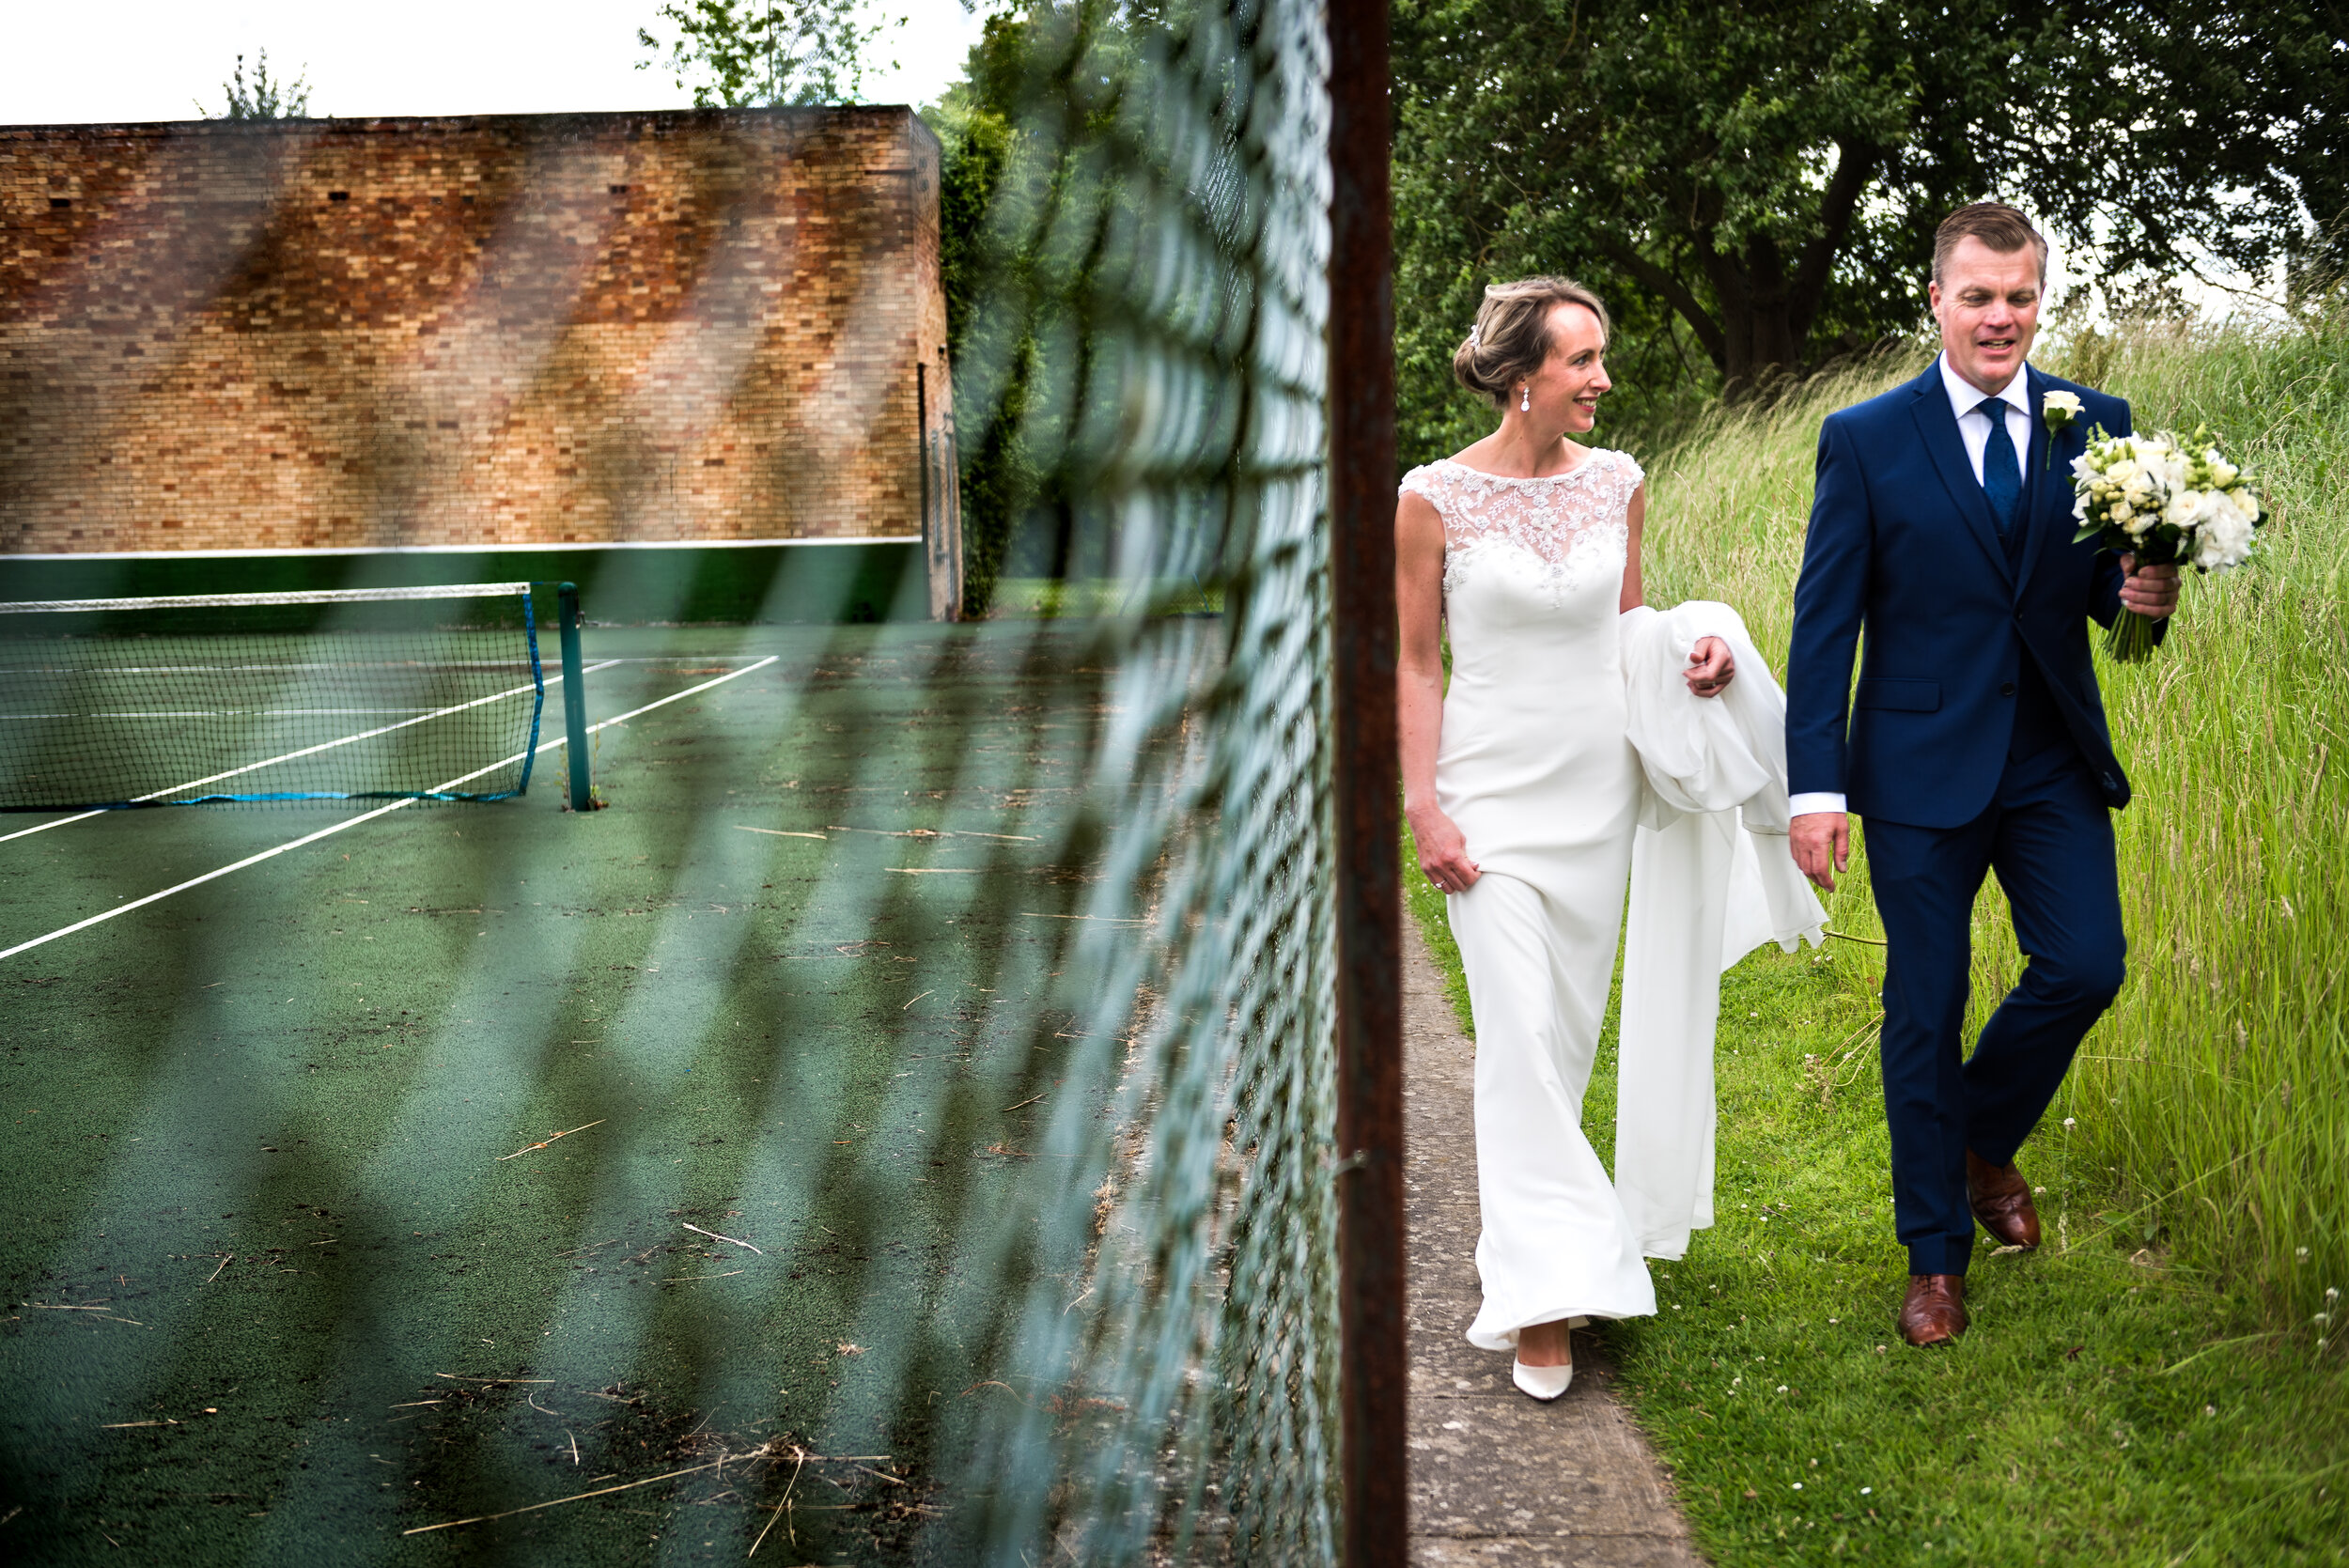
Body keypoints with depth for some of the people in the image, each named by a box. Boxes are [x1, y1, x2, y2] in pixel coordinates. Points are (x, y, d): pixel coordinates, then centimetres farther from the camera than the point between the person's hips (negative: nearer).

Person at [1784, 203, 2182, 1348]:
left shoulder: (2097, 426, 4)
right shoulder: (1865, 440, -4)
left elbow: (2106, 586, 11)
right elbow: (1823, 624, -5)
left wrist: (2143, 595, -15)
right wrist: (1816, 785, -10)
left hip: (2055, 761, 3)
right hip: (1922, 769, -3)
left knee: (2086, 966, -3)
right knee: (1925, 1010, 5)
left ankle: (1984, 1138, 29)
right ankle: (1936, 1256, 20)